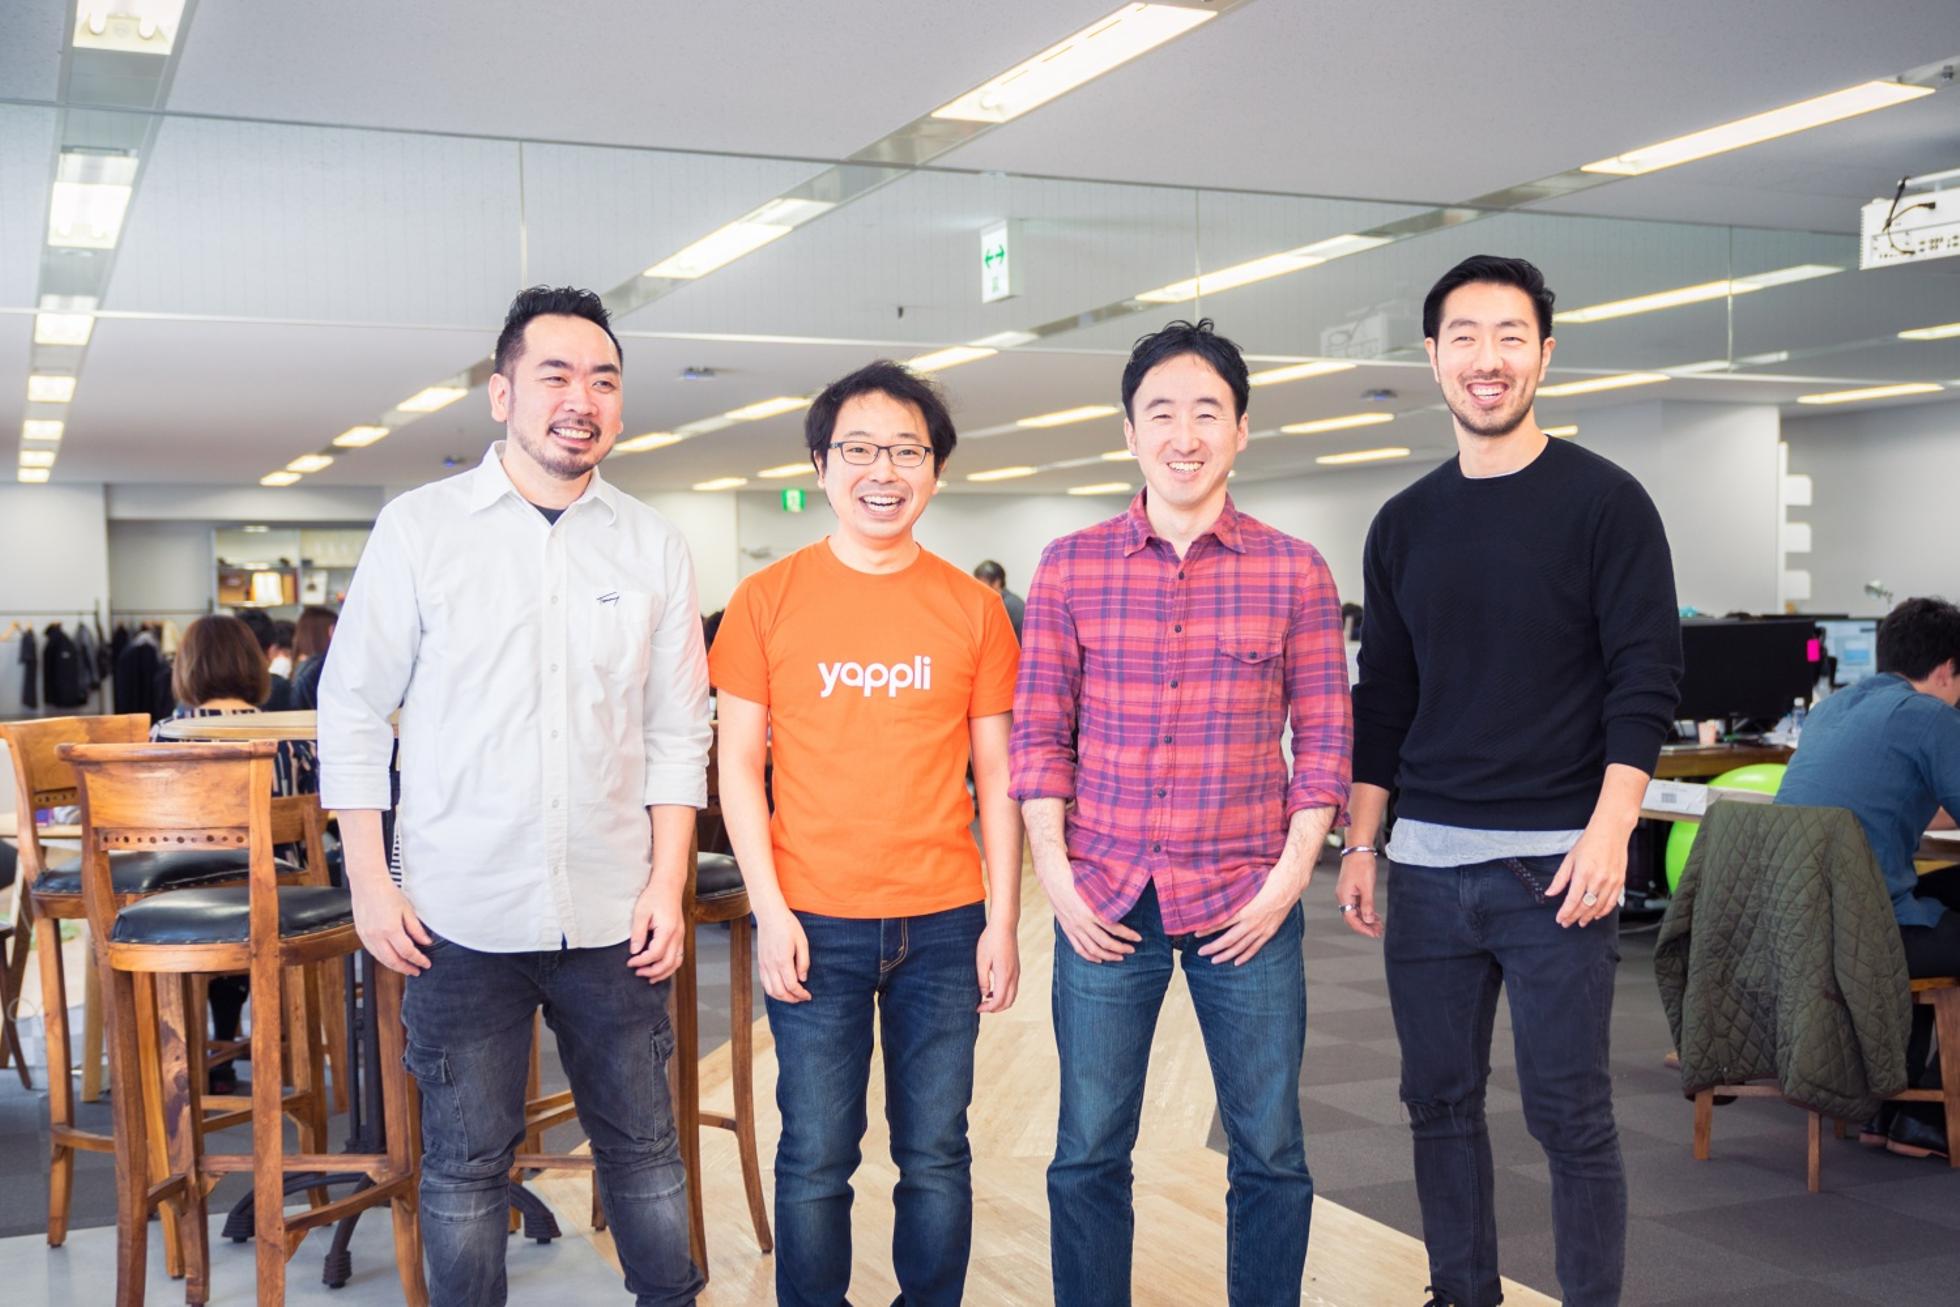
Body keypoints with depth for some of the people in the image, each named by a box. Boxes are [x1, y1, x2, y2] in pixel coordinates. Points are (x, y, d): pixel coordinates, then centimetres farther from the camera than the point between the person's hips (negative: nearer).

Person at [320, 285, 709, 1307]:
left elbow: (679, 733, 7)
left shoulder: (653, 546, 5)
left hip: (614, 916, 2)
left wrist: (667, 886, 1)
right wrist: (369, 884, -3)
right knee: (464, 1163, 9)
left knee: (644, 1146, 12)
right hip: (461, 915, -1)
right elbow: (352, 710, 1)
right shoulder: (419, 527, 0)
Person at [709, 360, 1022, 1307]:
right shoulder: (767, 600, 0)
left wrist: (1003, 920, 2)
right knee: (815, 1158, 6)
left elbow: (996, 775, 6)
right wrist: (769, 909, -7)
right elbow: (739, 764, 1)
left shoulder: (972, 608, 4)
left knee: (935, 1154, 10)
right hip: (814, 924, -1)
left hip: (944, 921, 1)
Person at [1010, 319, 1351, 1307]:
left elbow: (1323, 736, 2)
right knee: (1088, 1152, 8)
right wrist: (1055, 874, -4)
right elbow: (1039, 733, 4)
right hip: (1103, 899, 1)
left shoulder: (1294, 572, 1)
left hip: (1245, 900, 0)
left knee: (1269, 1153, 8)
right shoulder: (1068, 568, 3)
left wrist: (1291, 874, -6)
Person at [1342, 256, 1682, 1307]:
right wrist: (1361, 844, 10)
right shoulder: (1404, 524, 11)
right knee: (1439, 1100, 11)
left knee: (1569, 1116, 0)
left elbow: (1646, 679, -7)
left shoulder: (1603, 502, -3)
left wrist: (1609, 831, -17)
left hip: (1555, 864, -4)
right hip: (1428, 862, 5)